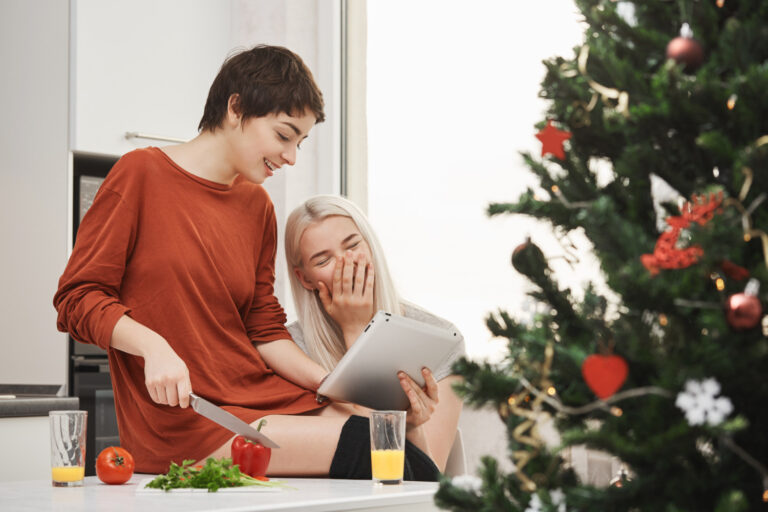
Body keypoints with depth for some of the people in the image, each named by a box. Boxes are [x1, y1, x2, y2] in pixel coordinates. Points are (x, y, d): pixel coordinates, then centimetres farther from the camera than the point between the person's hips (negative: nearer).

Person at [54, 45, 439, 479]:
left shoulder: (257, 206, 16)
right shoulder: (142, 174, -1)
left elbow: (264, 331, 15)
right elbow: (78, 298, -3)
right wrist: (154, 346, -21)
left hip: (259, 396, 6)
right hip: (179, 416, -6)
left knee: (409, 437, -20)